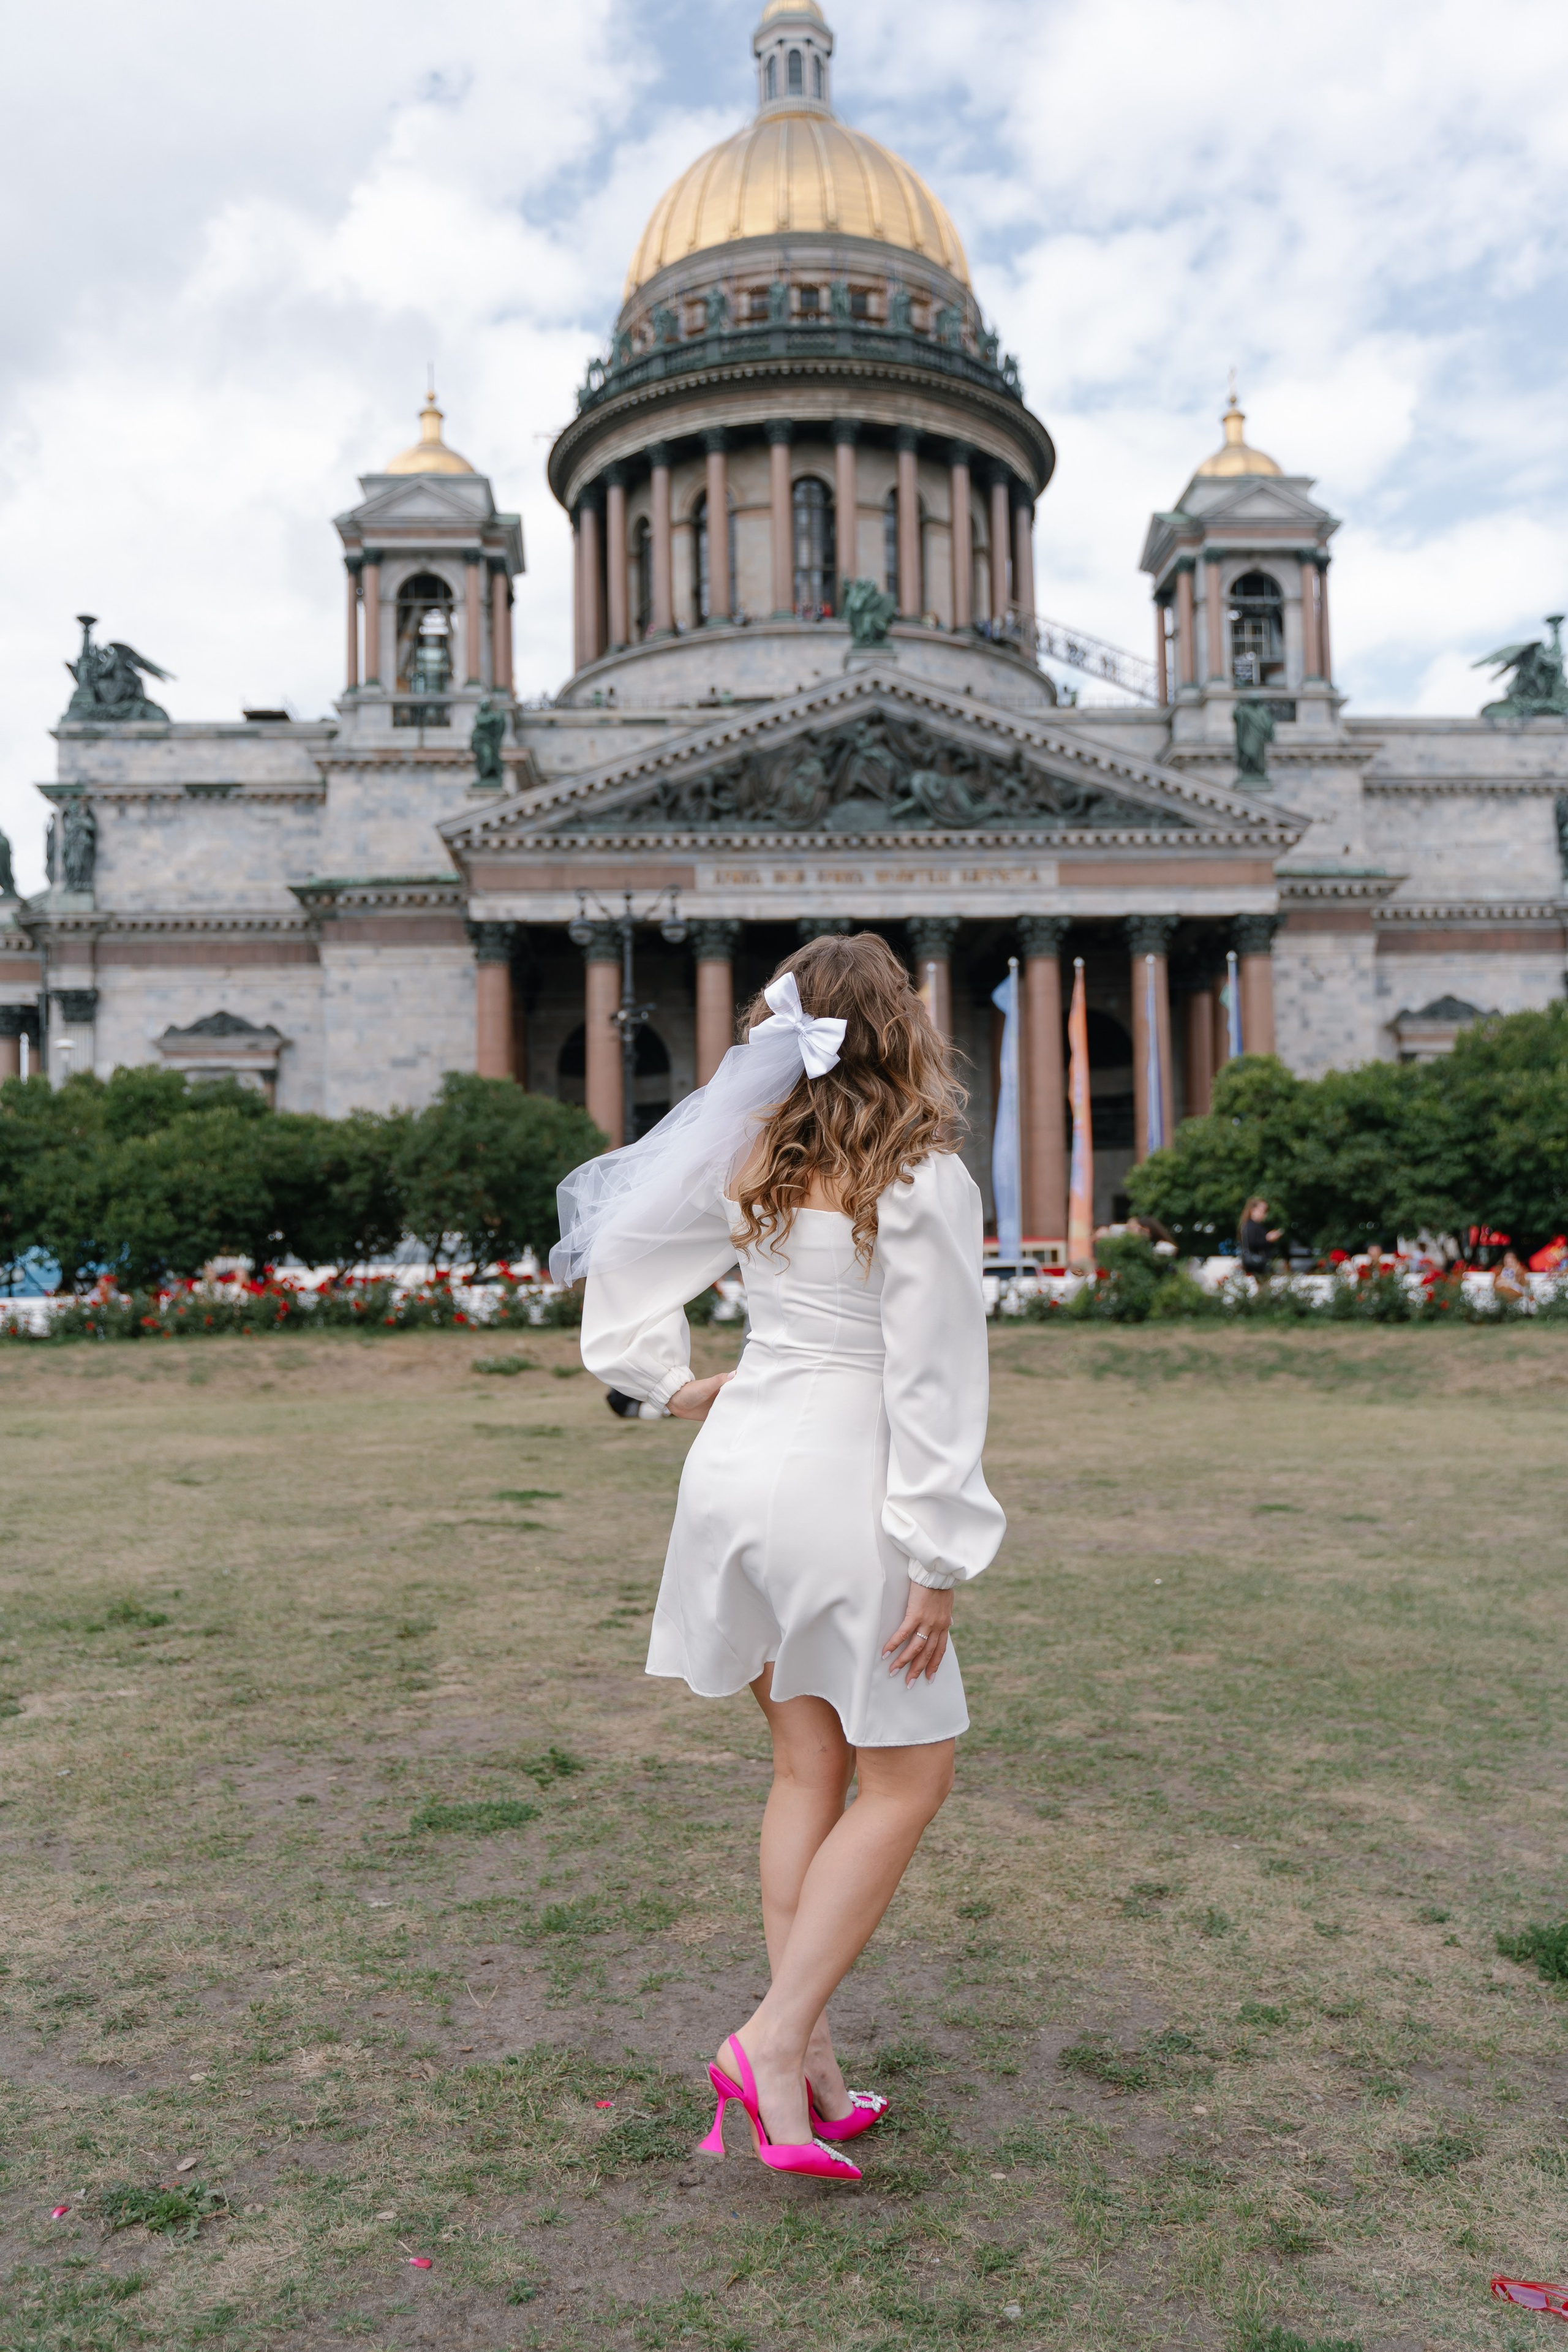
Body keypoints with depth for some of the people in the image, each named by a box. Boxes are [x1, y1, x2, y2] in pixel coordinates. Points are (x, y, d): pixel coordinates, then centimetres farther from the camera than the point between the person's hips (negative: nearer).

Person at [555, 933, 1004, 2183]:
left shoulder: (757, 1164, 3)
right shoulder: (922, 1182, -15)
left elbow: (619, 1251, 10)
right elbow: (931, 1382, -16)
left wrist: (670, 1383, 15)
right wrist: (938, 1563, -12)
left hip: (739, 1464, 7)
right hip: (839, 1486, -6)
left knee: (811, 1768, 16)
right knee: (906, 1783, 11)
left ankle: (810, 2072, 23)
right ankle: (776, 2040, 8)